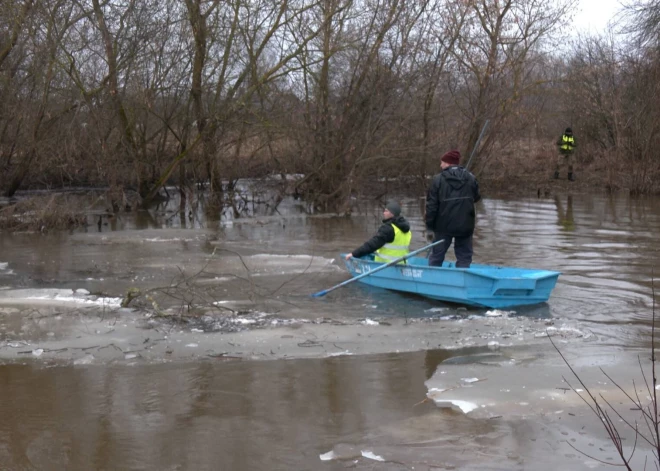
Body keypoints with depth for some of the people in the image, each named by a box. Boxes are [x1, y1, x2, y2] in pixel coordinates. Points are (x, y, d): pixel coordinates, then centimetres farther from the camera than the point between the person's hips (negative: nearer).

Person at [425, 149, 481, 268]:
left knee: (436, 257, 10)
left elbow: (431, 205, -7)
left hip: (444, 226, -2)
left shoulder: (438, 179, -8)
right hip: (465, 226, 2)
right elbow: (476, 198, 12)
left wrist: (429, 227, 0)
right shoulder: (471, 178, 0)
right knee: (464, 257, 9)